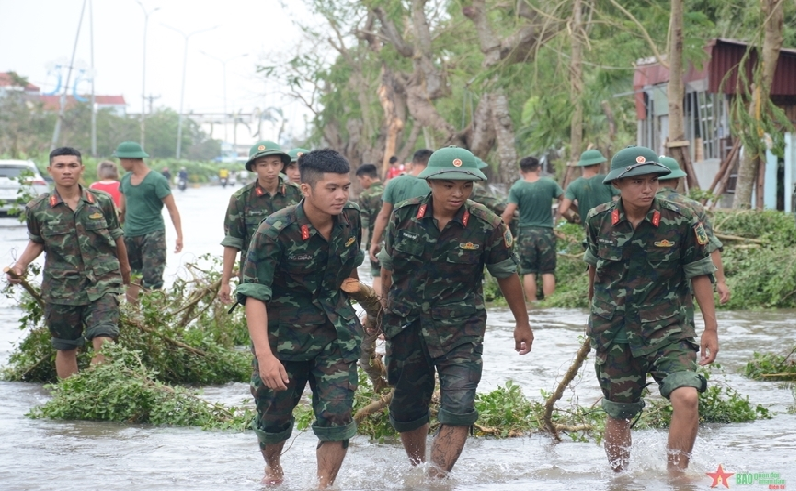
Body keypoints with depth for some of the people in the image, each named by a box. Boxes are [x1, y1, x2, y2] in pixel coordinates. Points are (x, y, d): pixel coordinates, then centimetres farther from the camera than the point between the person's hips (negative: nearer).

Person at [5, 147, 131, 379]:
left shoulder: (102, 202, -1)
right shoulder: (38, 209, -1)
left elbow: (117, 238, 12)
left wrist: (124, 267, 25)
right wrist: (20, 264, -4)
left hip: (102, 285, -1)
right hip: (60, 288, 1)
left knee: (103, 342, -17)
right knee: (66, 348, 9)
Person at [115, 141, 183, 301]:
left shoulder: (157, 180, -10)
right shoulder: (126, 180, 9)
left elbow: (172, 208, -11)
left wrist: (179, 235, -17)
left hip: (153, 235, -6)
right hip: (130, 235, 6)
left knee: (152, 281, -12)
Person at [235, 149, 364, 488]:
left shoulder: (351, 220, -6)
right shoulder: (275, 232, -22)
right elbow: (254, 295, -25)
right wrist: (264, 355, -35)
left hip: (336, 335, 3)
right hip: (284, 333, -3)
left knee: (336, 415, -10)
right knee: (274, 415, 11)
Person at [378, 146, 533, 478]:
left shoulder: (486, 226, -9)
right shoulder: (404, 217, -5)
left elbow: (506, 275, 4)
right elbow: (388, 267, 10)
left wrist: (522, 323, 11)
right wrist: (383, 311, 20)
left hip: (460, 327, -2)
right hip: (407, 326, 2)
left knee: (458, 407, -17)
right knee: (407, 405, 11)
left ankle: (437, 477, -20)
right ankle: (416, 469, 32)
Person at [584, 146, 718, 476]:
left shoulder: (681, 222, -10)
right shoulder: (599, 220, -4)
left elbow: (699, 274, -2)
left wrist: (710, 328, -2)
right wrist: (594, 304, 30)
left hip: (668, 330, -2)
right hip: (614, 335, 2)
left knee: (687, 397, -22)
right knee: (618, 414, 9)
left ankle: (676, 477, -9)